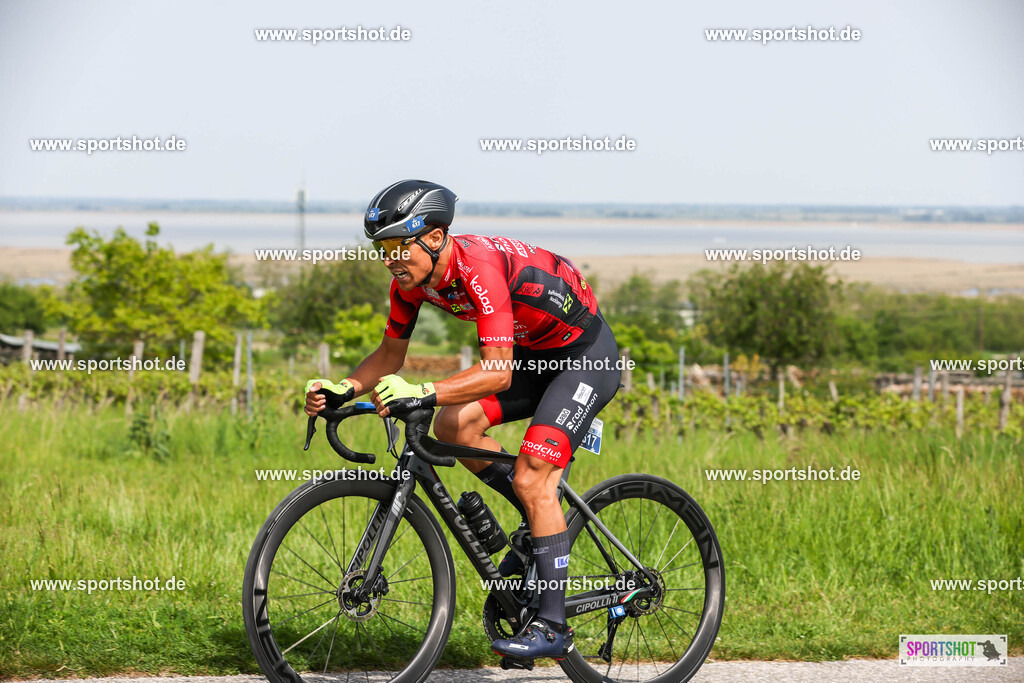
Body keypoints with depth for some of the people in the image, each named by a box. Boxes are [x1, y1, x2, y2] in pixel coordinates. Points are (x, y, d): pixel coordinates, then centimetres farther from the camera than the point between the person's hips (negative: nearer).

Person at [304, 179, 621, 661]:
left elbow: (497, 372, -38)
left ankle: (553, 626, -12)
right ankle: (542, 518, 10)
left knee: (531, 477, -17)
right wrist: (344, 388, -13)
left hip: (587, 354, -8)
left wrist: (423, 394, -48)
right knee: (453, 426, -8)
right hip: (534, 354, 8)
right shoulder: (412, 278, -8)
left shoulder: (481, 266, -33)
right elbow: (391, 354, 4)